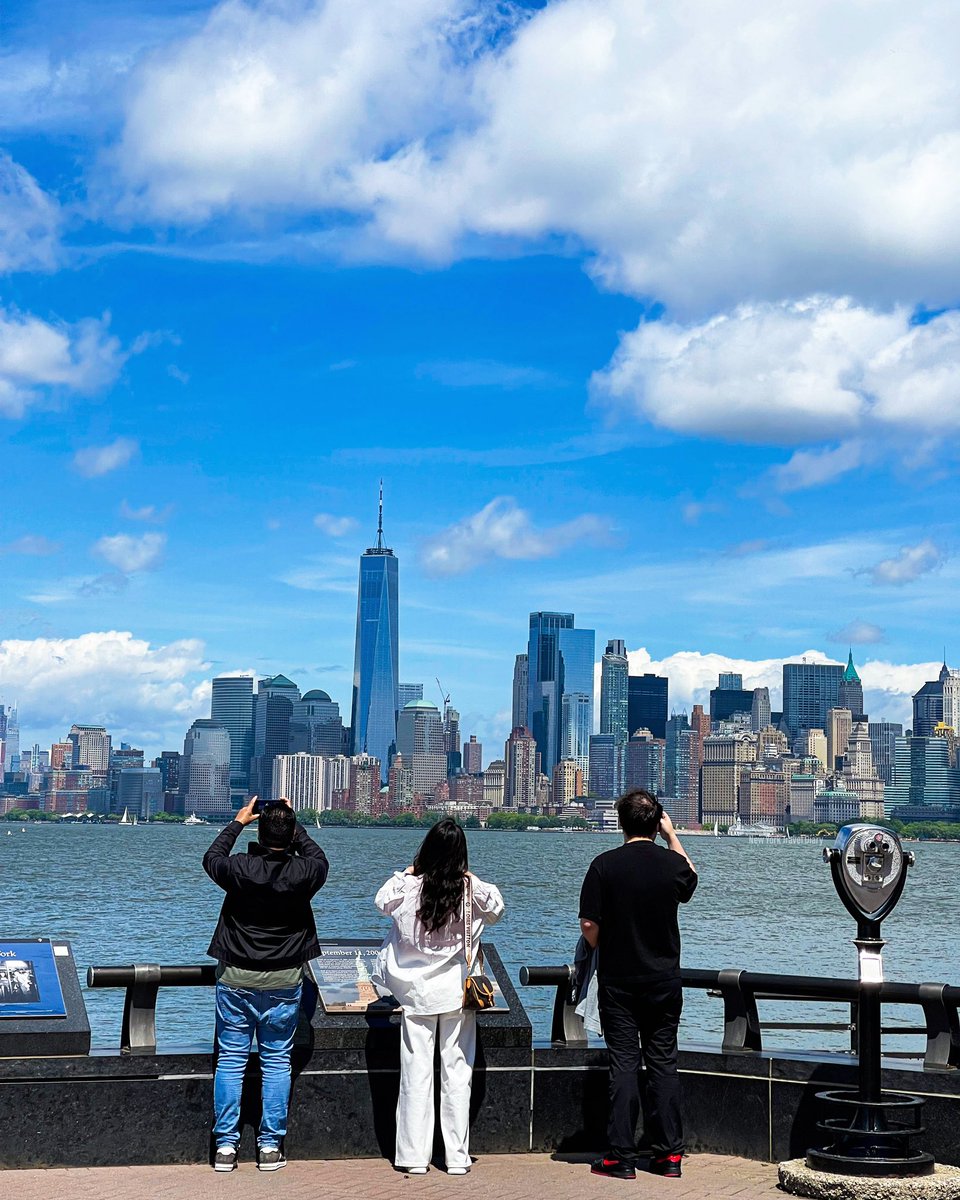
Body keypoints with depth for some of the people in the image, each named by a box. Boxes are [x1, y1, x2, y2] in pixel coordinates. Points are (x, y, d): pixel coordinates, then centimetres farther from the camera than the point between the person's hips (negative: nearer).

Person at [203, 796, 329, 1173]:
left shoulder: (239, 869, -13)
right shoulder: (303, 873, -12)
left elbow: (211, 859, 11)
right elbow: (318, 857, 14)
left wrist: (237, 823, 19)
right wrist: (294, 825, 18)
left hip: (236, 979, 0)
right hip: (284, 982, 0)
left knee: (230, 1060, 7)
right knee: (277, 1061, 8)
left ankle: (225, 1146, 8)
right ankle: (270, 1146, 10)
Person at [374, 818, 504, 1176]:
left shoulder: (409, 887, -11)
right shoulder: (472, 891, -11)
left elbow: (381, 902, 11)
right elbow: (497, 910, 10)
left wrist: (404, 874, 17)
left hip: (416, 993, 0)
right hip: (457, 992, 0)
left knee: (416, 1073, 5)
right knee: (457, 1072, 7)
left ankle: (414, 1157, 8)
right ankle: (457, 1157, 11)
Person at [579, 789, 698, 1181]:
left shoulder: (605, 865, -10)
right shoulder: (672, 862, -3)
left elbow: (589, 924, -10)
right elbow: (689, 880, 22)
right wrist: (672, 835, 24)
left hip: (618, 981, -2)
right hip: (664, 982, 2)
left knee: (623, 1065, 2)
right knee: (663, 1064, 9)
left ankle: (621, 1156, 2)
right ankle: (669, 1153, 12)